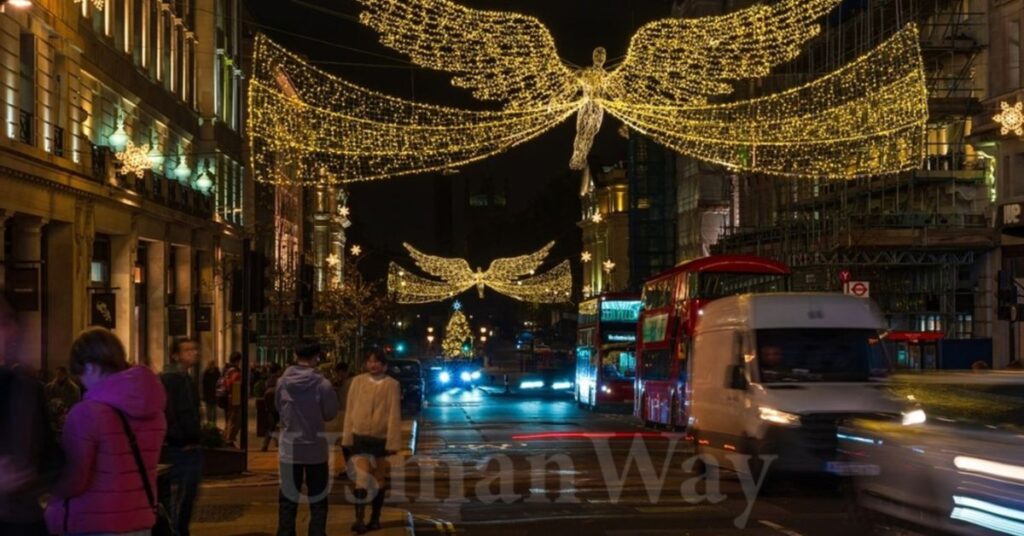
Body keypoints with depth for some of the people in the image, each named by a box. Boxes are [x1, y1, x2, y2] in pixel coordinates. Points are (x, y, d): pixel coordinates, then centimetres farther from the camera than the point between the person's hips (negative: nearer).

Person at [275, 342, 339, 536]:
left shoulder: (283, 382, -7)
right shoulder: (322, 384, -14)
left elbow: (278, 407, 4)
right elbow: (330, 413, -4)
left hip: (289, 448, 2)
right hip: (315, 448, -2)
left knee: (288, 500, 11)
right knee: (318, 500, 10)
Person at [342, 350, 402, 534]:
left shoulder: (392, 385, -4)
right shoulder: (358, 381, 2)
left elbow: (394, 414, -6)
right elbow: (350, 411, 5)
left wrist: (393, 442, -9)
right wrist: (347, 437, 3)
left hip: (381, 438, 0)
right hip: (360, 437, 0)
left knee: (378, 480, 12)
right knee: (361, 478, -12)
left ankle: (375, 519, 23)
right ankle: (359, 520, -17)